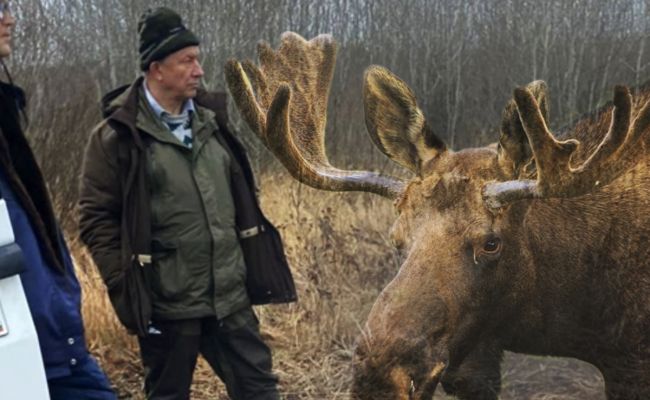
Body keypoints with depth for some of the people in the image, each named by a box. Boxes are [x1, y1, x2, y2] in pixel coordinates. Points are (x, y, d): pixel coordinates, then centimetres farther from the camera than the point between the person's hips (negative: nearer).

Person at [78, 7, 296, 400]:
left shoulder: (210, 120, 9)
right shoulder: (118, 136, -9)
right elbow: (97, 217, -9)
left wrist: (254, 264, 15)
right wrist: (126, 285, -14)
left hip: (230, 296, 5)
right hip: (167, 305, -5)